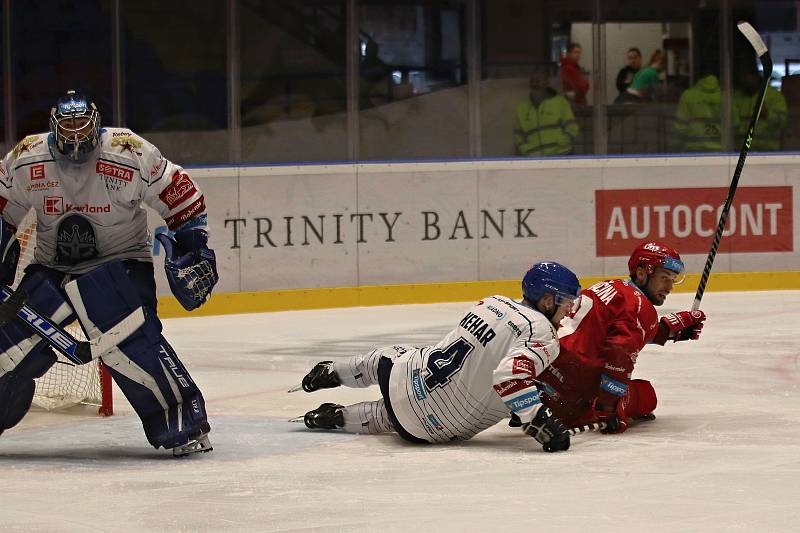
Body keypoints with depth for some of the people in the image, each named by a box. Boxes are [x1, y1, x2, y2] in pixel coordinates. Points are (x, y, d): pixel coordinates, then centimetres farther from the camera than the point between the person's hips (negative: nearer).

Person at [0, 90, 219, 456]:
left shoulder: (131, 156, -18)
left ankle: (183, 419, -21)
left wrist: (193, 248, -9)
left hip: (121, 261, -4)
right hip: (50, 267, 4)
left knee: (128, 338, -27)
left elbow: (183, 197, -8)